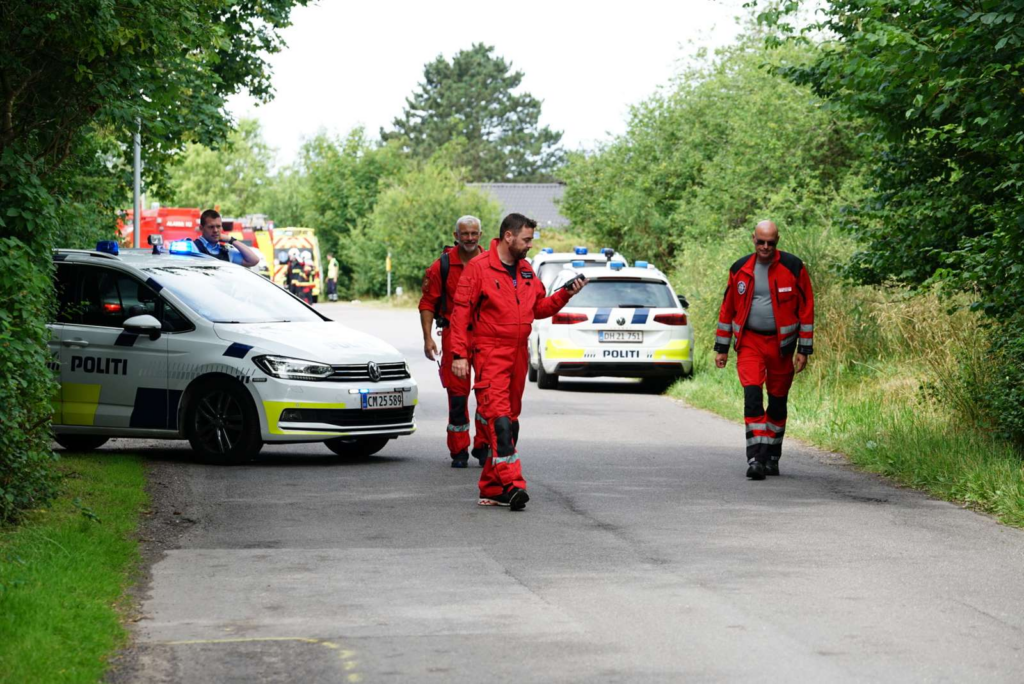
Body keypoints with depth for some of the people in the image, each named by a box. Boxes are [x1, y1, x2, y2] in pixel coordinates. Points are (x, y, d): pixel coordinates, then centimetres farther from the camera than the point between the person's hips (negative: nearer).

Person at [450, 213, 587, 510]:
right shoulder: (479, 268, -8)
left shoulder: (526, 270, 14)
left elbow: (540, 307, 19)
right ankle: (512, 484, -26)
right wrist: (459, 354, -14)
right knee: (499, 418, -17)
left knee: (511, 420, 9)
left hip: (518, 354, 8)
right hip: (489, 353, -8)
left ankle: (492, 488, 15)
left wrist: (565, 294, 3)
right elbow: (461, 312, -9)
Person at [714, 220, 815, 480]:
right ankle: (755, 458, -21)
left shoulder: (793, 268, -3)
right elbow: (727, 308, 11)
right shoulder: (740, 270, 3)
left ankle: (771, 457, 24)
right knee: (752, 396, -17)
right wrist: (722, 348, 11)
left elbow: (806, 309, 0)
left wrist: (804, 349, -3)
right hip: (749, 342, 0)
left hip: (781, 343, 0)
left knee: (778, 402, 9)